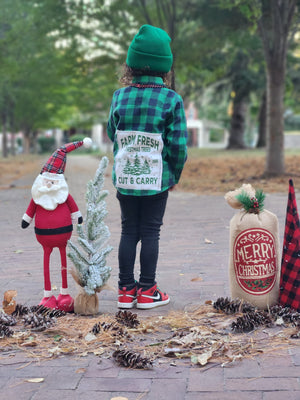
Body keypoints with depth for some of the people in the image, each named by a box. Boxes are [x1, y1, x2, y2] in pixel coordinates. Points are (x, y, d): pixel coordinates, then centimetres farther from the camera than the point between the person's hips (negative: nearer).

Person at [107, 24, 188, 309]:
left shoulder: (120, 96, -2)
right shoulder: (171, 99, -10)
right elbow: (178, 144, -9)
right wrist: (175, 174, 5)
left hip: (124, 177, 3)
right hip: (157, 178, -2)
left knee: (128, 230, 12)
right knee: (151, 232, 7)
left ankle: (126, 290, 16)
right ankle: (147, 291, 12)